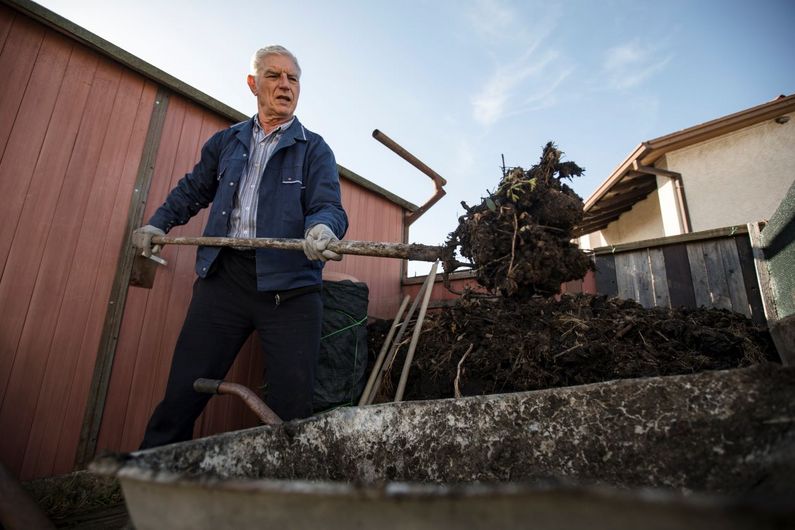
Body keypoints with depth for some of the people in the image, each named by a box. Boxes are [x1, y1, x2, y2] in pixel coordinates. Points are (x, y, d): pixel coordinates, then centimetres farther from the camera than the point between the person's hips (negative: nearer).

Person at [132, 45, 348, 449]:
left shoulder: (314, 149, 9)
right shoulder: (225, 141, 20)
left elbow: (329, 206, -6)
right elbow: (192, 191, 32)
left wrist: (322, 227, -28)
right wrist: (157, 224, 19)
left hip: (289, 287, -2)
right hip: (223, 275, 3)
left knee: (292, 404, -1)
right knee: (182, 392, 5)